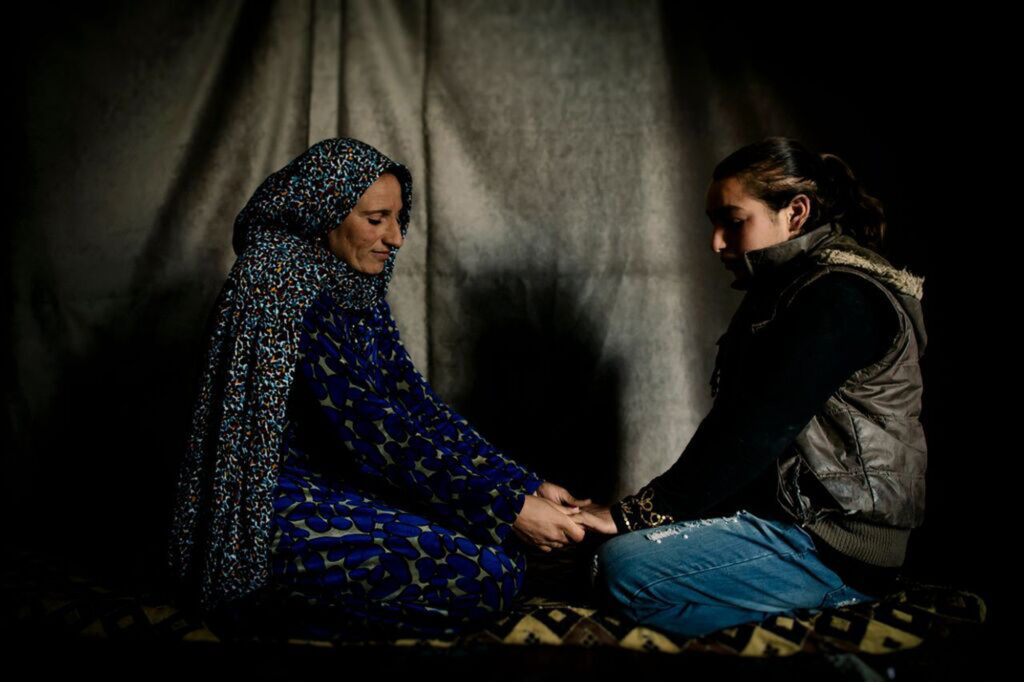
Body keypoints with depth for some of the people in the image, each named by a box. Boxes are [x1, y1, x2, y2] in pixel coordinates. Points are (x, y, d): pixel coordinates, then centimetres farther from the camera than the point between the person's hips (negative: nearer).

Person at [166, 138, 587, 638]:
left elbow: (417, 405, 4)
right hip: (274, 507, -9)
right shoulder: (287, 286, -21)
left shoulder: (357, 291, 7)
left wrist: (526, 486, -4)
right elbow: (375, 432, -25)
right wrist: (510, 508, -23)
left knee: (505, 546, 1)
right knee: (485, 578, -19)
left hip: (337, 478, 9)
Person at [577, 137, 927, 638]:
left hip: (837, 553, -10)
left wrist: (636, 513, -18)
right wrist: (642, 507, 1)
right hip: (786, 510, 10)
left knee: (628, 567, -25)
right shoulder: (784, 289, 15)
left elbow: (753, 433, -23)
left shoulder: (840, 300, -16)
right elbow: (735, 423, 11)